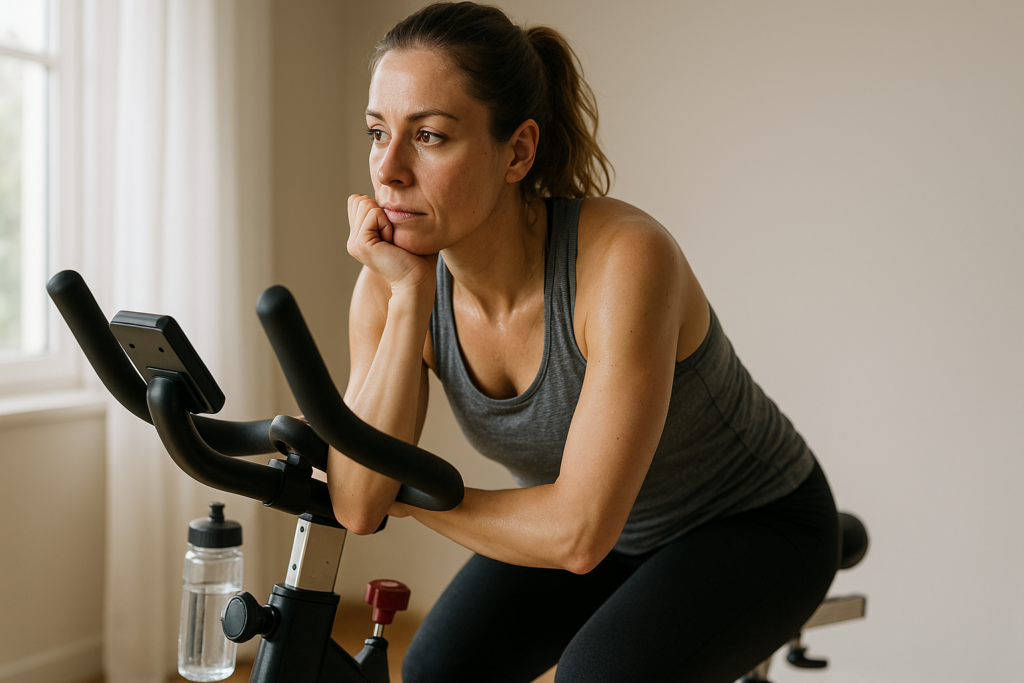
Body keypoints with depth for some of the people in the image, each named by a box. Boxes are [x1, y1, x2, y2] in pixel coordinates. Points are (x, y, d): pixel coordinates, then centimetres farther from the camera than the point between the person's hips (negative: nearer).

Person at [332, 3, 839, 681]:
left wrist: (412, 498, -20)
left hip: (754, 526, -5)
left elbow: (579, 534, -35)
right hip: (607, 528, 5)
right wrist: (408, 300, -32)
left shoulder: (625, 259, -36)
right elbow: (357, 505, -26)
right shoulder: (390, 283, -18)